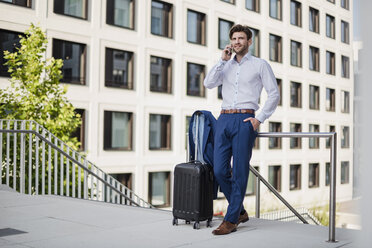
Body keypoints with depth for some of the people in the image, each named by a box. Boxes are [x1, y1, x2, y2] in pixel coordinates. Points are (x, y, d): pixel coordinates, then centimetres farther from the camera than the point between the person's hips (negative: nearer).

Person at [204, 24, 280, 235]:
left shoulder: (260, 65, 7)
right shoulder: (226, 65, 19)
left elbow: (274, 94, 3)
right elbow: (209, 83, 4)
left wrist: (260, 119, -5)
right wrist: (223, 60, 0)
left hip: (245, 120, -4)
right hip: (224, 119, 5)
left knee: (239, 172, -4)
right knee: (220, 170, 1)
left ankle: (231, 220, 3)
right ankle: (240, 212, 18)